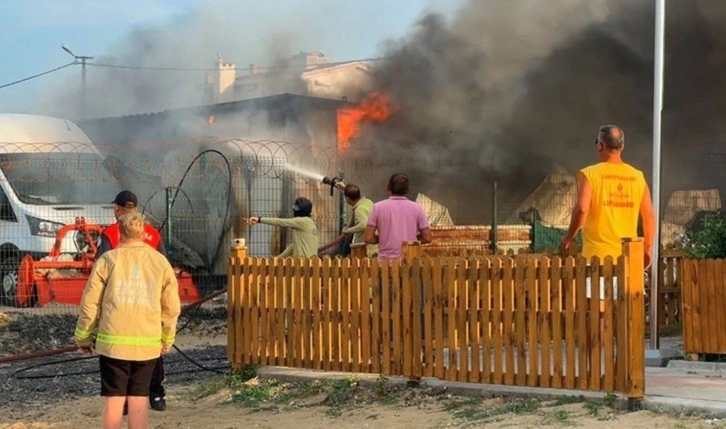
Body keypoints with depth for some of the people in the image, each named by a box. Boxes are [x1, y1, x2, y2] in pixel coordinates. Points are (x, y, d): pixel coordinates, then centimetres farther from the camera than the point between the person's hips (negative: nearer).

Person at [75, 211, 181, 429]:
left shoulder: (108, 260, -4)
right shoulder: (160, 262, 3)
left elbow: (90, 303, -2)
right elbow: (171, 307, 6)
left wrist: (83, 337, 10)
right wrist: (167, 340, 20)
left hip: (113, 342, -2)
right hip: (147, 344, 2)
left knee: (113, 399, 4)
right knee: (139, 400, 8)